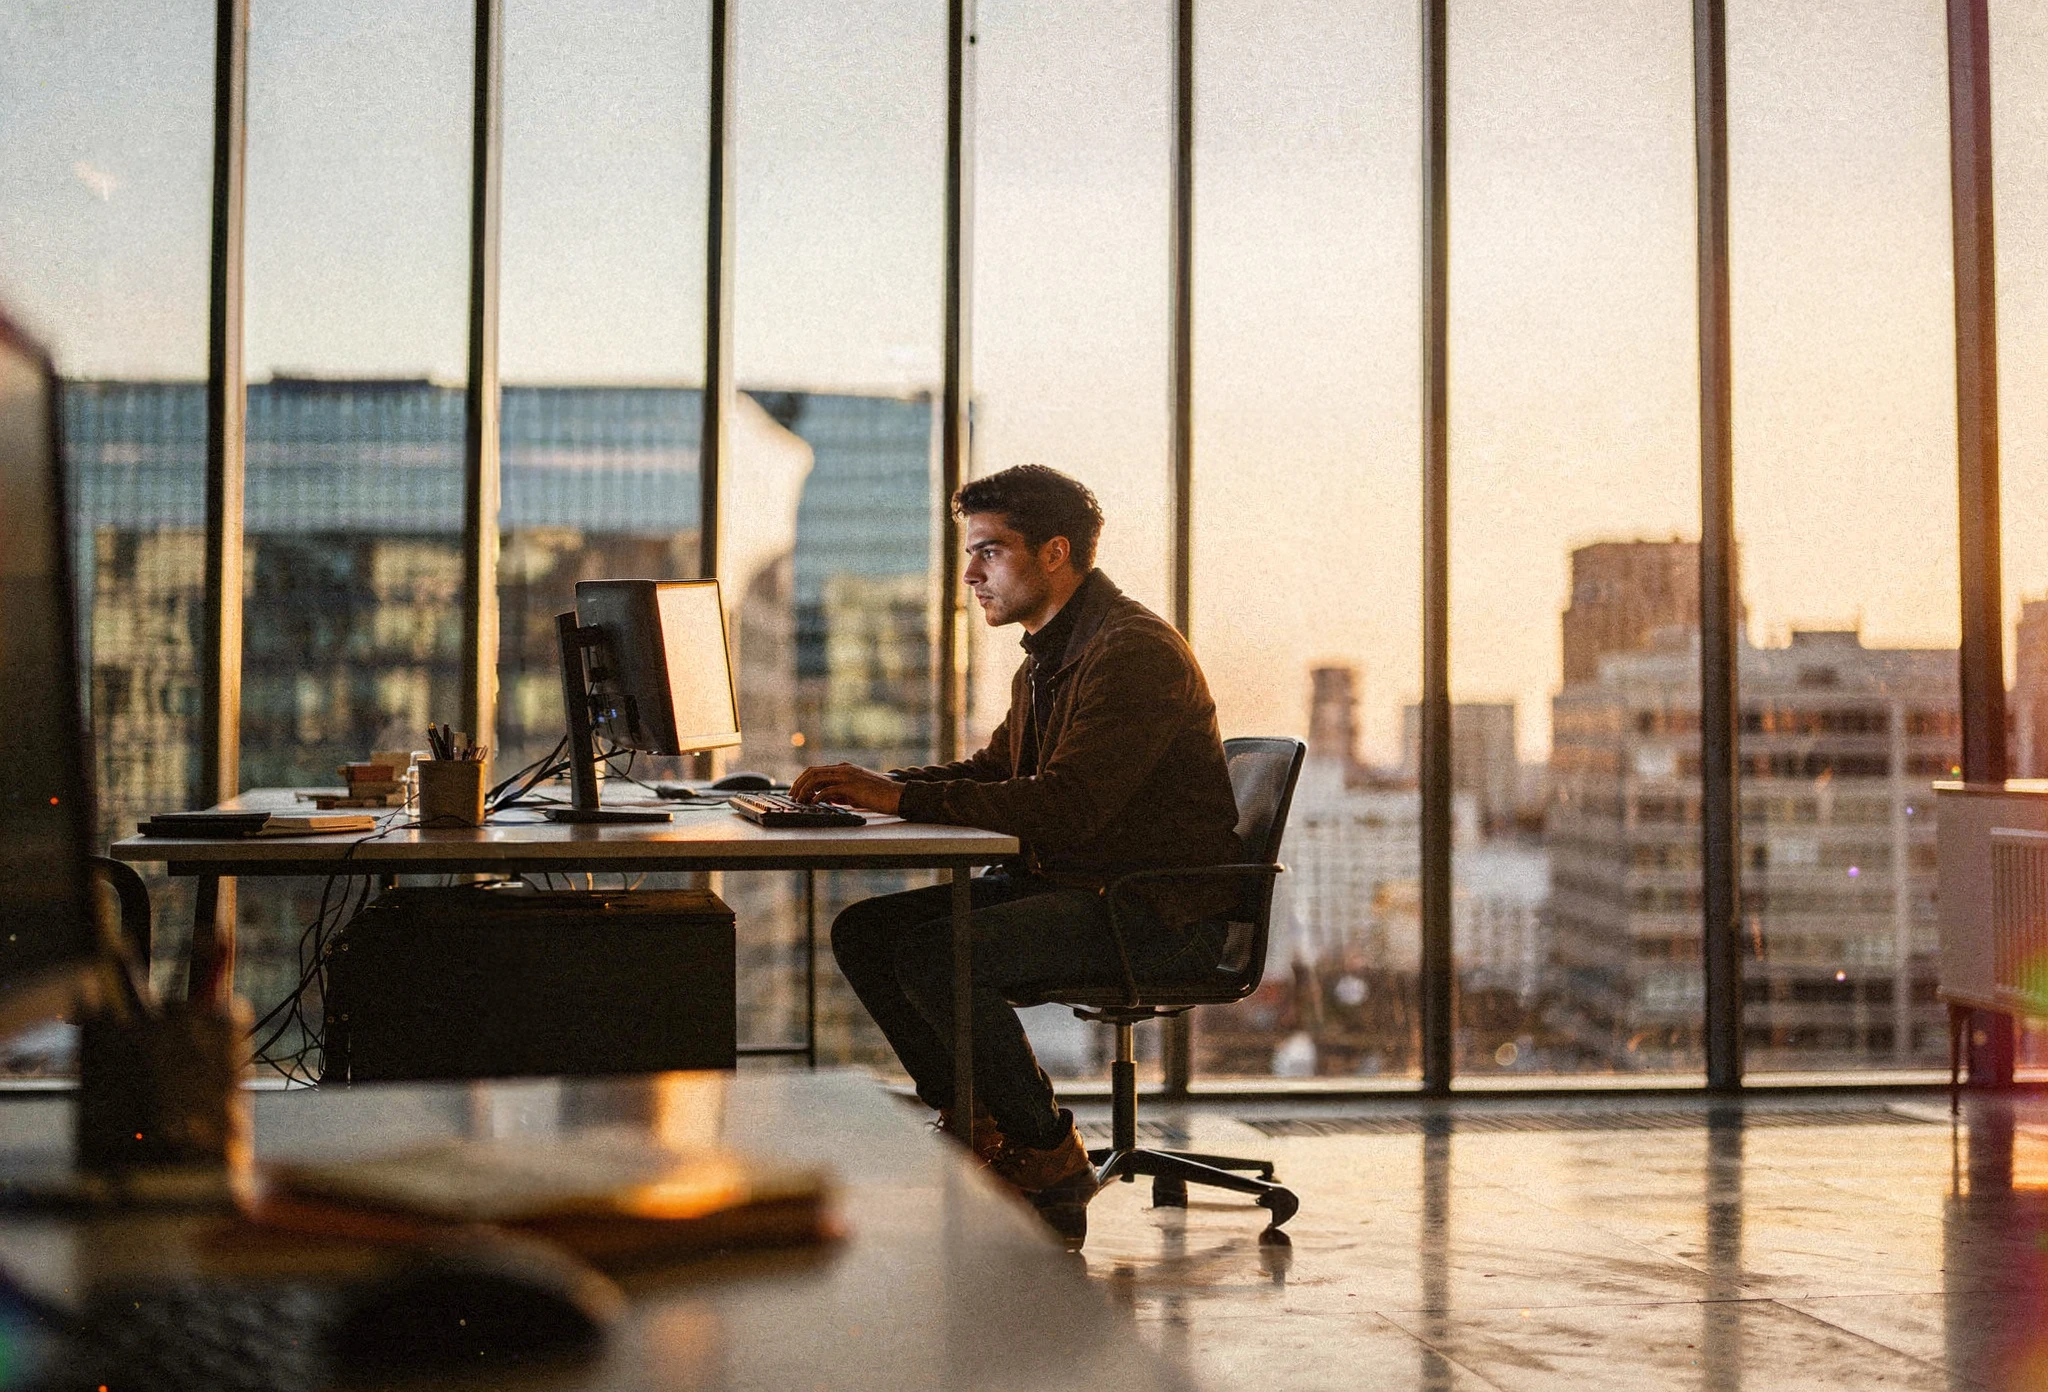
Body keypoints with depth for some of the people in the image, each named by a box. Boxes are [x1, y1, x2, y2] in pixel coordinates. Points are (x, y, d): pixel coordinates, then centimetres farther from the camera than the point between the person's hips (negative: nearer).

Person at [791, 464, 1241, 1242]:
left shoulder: (1133, 651, -17)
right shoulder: (1048, 655, 15)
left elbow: (1065, 806, -26)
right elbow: (995, 773, 21)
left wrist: (904, 797, -24)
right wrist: (879, 784, 4)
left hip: (1157, 908, -10)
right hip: (1062, 884, 10)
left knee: (934, 956, -27)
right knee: (863, 931, -1)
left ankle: (1049, 1163, -8)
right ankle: (975, 1124, 7)